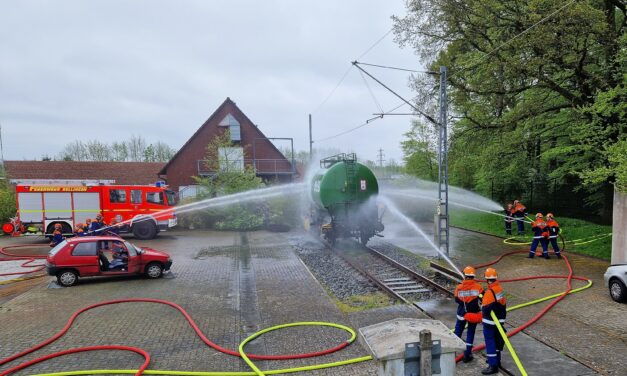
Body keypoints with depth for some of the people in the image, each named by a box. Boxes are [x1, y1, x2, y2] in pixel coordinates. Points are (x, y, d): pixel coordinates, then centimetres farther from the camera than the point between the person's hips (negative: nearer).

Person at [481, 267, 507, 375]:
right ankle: (496, 360, 36)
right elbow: (503, 303, 12)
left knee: (490, 342, -1)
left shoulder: (490, 292, -25)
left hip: (490, 322, -9)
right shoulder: (500, 288, 2)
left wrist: (482, 305, -7)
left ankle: (493, 365, 2)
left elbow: (485, 308, -28)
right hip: (499, 320, 9)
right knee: (497, 340, 21)